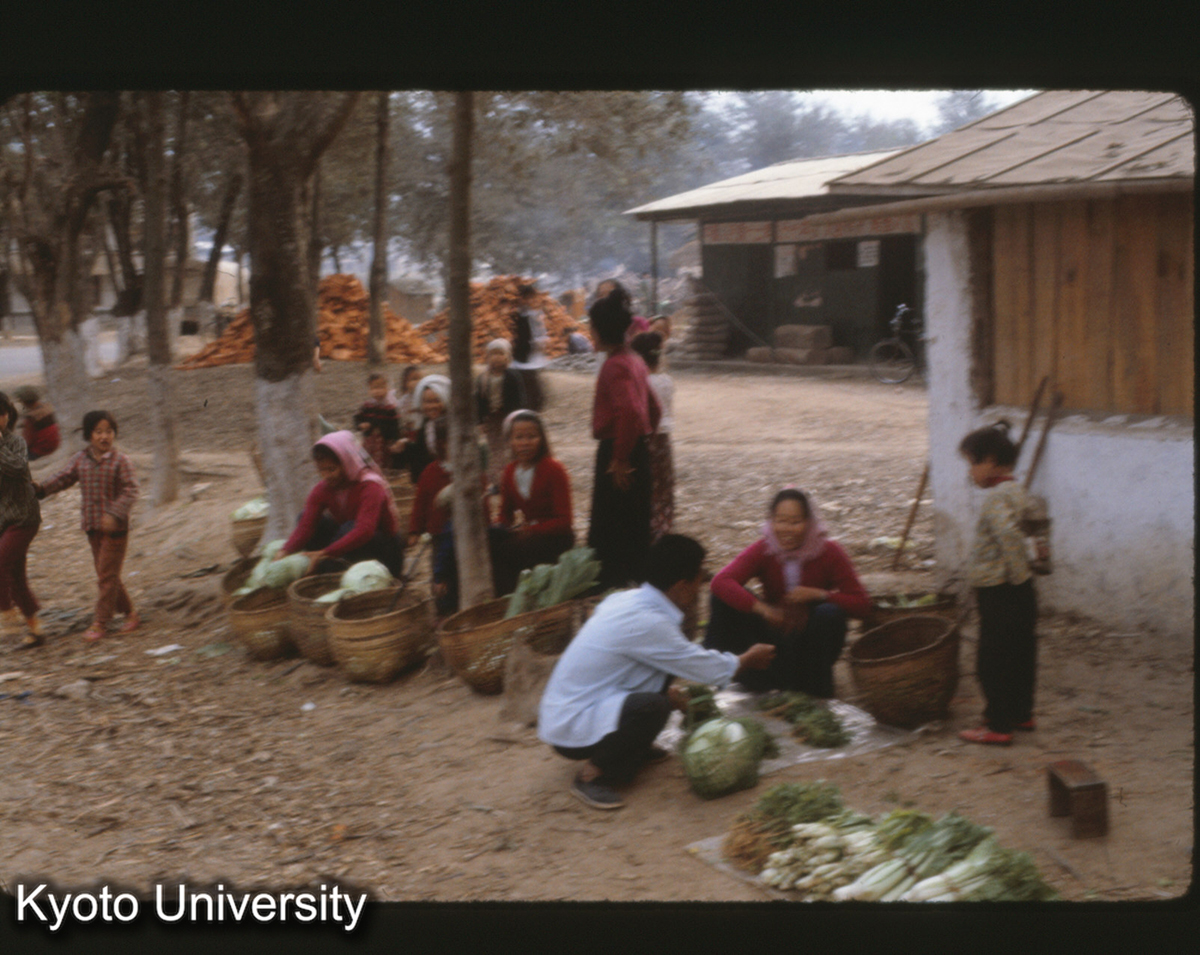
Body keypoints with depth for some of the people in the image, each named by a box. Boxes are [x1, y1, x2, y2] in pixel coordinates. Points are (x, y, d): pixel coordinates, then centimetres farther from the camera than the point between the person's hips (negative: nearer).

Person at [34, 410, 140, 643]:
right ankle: (129, 613, 24)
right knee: (105, 574, 12)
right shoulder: (80, 460, 4)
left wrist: (114, 513, -27)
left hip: (115, 527, -6)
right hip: (92, 526, 6)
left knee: (107, 575, -3)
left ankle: (100, 622, 4)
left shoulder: (120, 461, -11)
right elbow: (64, 478, 11)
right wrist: (42, 488, -5)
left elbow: (131, 490, -17)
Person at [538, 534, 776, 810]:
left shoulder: (626, 599, 1)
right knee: (652, 707, -31)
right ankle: (592, 774, -11)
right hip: (568, 729, -9)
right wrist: (749, 659, 5)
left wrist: (669, 695, 26)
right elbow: (712, 671, -14)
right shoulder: (645, 623, -25)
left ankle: (631, 748, 21)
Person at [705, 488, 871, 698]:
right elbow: (721, 582, -29)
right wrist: (761, 608, -43)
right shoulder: (763, 550, -12)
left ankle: (818, 694, -16)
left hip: (811, 642, 0)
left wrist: (818, 594, -28)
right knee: (726, 597, -19)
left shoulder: (828, 552, -13)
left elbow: (862, 604, -14)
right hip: (774, 637, 1)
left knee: (830, 613, -33)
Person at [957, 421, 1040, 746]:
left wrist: (1017, 574, -21)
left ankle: (998, 725, 3)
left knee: (993, 661, -2)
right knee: (1021, 654, 18)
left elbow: (1008, 534, -34)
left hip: (999, 593, -10)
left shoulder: (995, 497, -19)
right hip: (1020, 593, 10)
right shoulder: (1017, 490, 12)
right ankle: (1021, 713, 29)